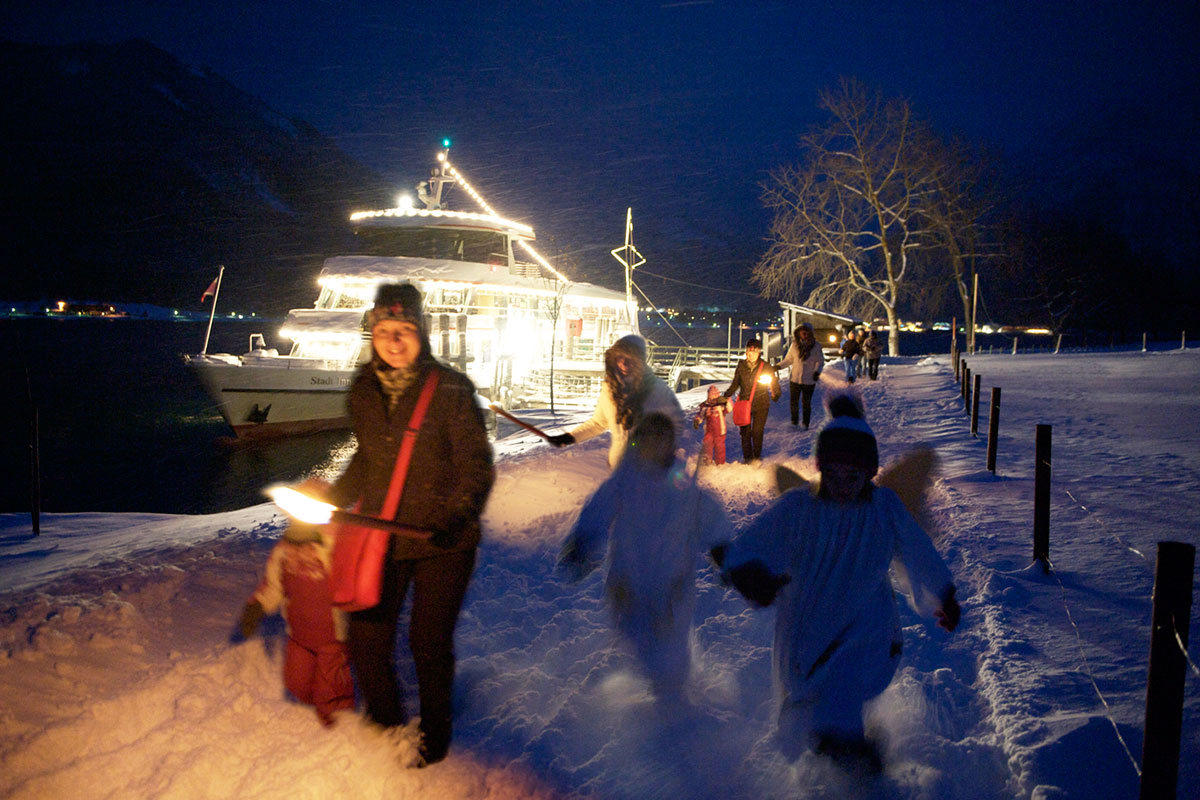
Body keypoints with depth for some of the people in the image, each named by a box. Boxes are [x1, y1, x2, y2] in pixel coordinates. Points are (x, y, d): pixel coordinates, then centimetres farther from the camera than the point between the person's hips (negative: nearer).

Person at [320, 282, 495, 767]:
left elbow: (477, 466, -12)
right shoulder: (363, 391, 4)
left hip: (442, 543, -4)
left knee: (429, 642, 1)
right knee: (366, 640, 8)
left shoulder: (450, 389, -12)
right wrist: (329, 501, 15)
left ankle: (434, 738, 28)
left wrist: (455, 518, -27)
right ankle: (384, 723, 36)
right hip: (383, 539, 5)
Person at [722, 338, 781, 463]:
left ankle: (757, 456, 18)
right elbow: (735, 383, 13)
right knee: (745, 432, 4)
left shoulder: (766, 367, -3)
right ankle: (747, 457, 19)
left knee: (757, 432, -2)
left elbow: (774, 383, 11)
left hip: (761, 405, -2)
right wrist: (727, 395, 6)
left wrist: (776, 395, 6)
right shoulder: (742, 365, 3)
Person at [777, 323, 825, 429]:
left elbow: (820, 360, 1)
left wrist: (817, 371, -15)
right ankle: (794, 421, 29)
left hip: (809, 380, -2)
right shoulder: (795, 345, 0)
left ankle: (806, 424, 21)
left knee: (806, 403, 5)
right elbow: (788, 360, 8)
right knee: (793, 401, 10)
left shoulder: (815, 345, -5)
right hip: (795, 378, 2)